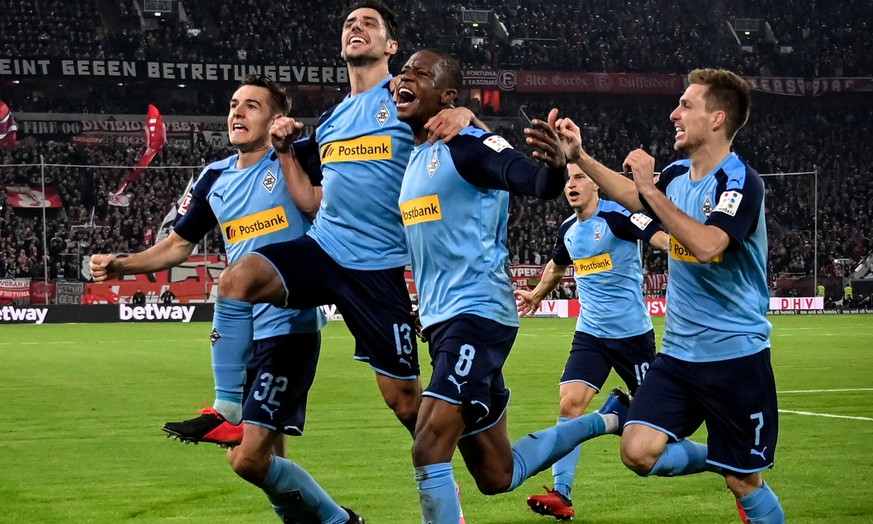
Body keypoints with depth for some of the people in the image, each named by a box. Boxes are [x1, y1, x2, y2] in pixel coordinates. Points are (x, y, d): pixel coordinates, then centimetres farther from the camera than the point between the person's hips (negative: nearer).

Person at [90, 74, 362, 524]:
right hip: (241, 332, 7)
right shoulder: (215, 178, 11)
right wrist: (121, 266, 7)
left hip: (288, 328, -7)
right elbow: (179, 245, 21)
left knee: (249, 459, -14)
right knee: (268, 459, 10)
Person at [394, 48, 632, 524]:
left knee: (430, 449, -22)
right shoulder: (414, 158, 15)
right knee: (496, 476, 16)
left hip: (477, 313, -9)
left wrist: (555, 165, -49)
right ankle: (606, 419, 36)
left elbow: (536, 183, -29)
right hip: (442, 321, 9)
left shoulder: (468, 145, -11)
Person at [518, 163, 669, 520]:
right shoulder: (568, 229, 8)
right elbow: (556, 266, 31)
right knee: (570, 403, -12)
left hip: (632, 332, -5)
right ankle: (561, 495, -12)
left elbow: (663, 237, -28)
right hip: (590, 333, 5)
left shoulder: (616, 216, -13)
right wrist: (536, 294, 46)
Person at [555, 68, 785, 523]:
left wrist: (651, 187, -26)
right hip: (679, 352, 6)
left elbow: (706, 245, -32)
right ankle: (719, 460, 17)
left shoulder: (739, 182, -16)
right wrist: (579, 157, 18)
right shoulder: (677, 175, 5)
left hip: (736, 356, -6)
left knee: (744, 484, 0)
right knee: (638, 452, -10)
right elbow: (633, 198, 26)